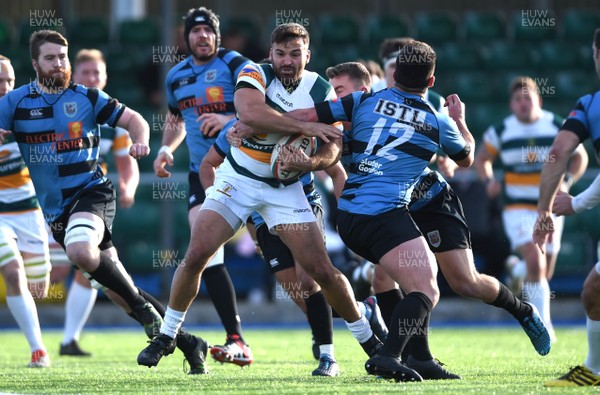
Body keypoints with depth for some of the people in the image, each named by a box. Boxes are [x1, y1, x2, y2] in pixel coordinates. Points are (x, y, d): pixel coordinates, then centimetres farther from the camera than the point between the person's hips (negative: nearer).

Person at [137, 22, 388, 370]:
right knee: (196, 255, -12)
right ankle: (166, 337, 6)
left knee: (322, 270, -6)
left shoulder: (322, 91, -7)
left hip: (285, 187, 1)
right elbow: (250, 112, -36)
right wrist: (305, 127, -36)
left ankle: (369, 339, 12)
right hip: (237, 180, -1)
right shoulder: (255, 75, -15)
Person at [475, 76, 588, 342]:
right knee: (535, 263, -23)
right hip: (518, 209, -2)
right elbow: (482, 159, 12)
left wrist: (566, 182, -10)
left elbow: (580, 157, 8)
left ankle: (526, 289, 44)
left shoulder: (558, 127, -2)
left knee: (544, 273, 7)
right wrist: (489, 181, -9)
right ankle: (544, 325, -18)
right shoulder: (500, 132, -2)